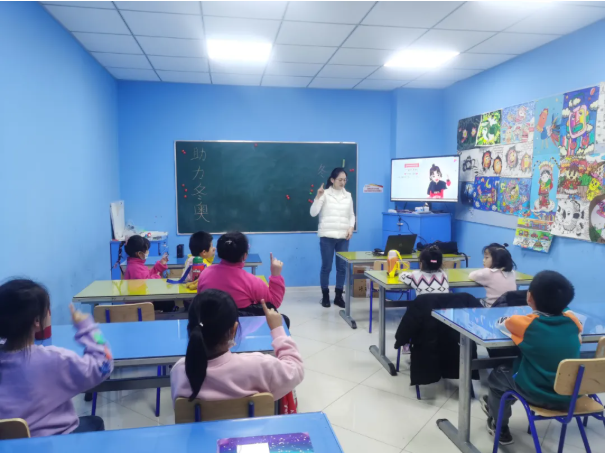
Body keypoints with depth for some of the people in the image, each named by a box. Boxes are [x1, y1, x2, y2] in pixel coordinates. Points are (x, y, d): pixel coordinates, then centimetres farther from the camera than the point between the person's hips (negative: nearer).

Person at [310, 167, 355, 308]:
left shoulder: (348, 196, 9)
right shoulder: (325, 194, -4)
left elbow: (351, 215, 14)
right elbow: (313, 213, -9)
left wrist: (351, 228, -2)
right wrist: (318, 197, -19)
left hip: (343, 237, 4)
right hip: (327, 236, -3)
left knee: (342, 267, 6)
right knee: (326, 267, 4)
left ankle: (338, 296, 18)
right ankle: (325, 296, 17)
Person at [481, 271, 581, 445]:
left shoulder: (526, 324, -17)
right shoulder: (571, 320, -8)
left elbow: (501, 323, 2)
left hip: (538, 395, -5)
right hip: (570, 396, 5)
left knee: (498, 375, 24)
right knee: (511, 369, 29)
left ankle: (500, 427, 39)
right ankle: (495, 405, 50)